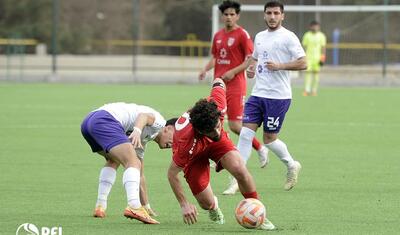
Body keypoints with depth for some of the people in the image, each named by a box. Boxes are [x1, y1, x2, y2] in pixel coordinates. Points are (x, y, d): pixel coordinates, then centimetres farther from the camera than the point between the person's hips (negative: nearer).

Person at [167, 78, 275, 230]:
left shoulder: (217, 103, -37)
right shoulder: (187, 141, -45)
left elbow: (218, 83, -12)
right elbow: (172, 173, -31)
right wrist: (184, 204, -31)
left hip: (216, 144, 3)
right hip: (193, 154, -3)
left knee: (240, 170, -25)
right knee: (207, 204, -4)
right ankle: (213, 206, 37)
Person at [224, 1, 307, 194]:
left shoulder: (288, 37, -7)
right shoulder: (260, 37, 14)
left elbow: (302, 63, -11)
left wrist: (279, 66, -20)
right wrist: (251, 68, 8)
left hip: (278, 96, -6)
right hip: (257, 94, 6)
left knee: (269, 138, 0)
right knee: (246, 133, -4)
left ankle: (292, 166, 27)